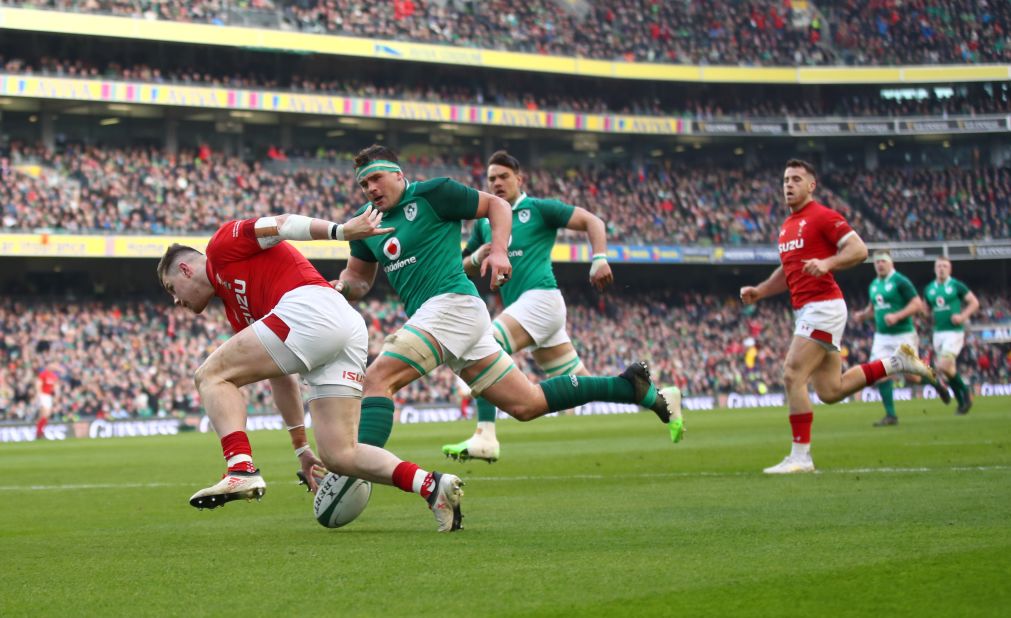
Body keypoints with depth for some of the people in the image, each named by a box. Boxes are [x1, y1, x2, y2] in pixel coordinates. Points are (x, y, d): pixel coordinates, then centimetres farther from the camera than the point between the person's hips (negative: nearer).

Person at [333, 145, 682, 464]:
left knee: (376, 380, -23)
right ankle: (631, 387, 17)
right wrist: (343, 286, 2)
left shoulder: (431, 193, -2)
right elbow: (359, 276, 25)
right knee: (526, 404, 10)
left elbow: (497, 205, 4)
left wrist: (499, 250, -11)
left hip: (453, 304, -8)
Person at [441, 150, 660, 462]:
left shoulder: (538, 208, 1)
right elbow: (463, 269, 24)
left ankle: (485, 437, -27)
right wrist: (477, 257, 2)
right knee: (583, 383, 9)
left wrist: (600, 259, -15)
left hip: (540, 298, -8)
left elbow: (592, 222, 0)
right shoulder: (484, 223, 19)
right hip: (522, 306, 8)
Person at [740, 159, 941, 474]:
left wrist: (826, 263, -29)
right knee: (830, 391, 8)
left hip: (823, 305, -9)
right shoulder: (787, 226, 19)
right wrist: (758, 291, 15)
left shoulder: (823, 217, -8)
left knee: (793, 376, -15)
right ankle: (896, 362, 21)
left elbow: (859, 250, -14)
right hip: (805, 311, 9)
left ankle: (800, 455, -11)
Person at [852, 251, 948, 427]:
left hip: (902, 334, -6)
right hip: (882, 336, 6)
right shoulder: (873, 285, 11)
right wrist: (863, 315, 5)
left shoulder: (900, 281, -10)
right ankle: (890, 415, -3)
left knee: (912, 376, -2)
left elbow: (917, 304, -14)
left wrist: (897, 316, -24)